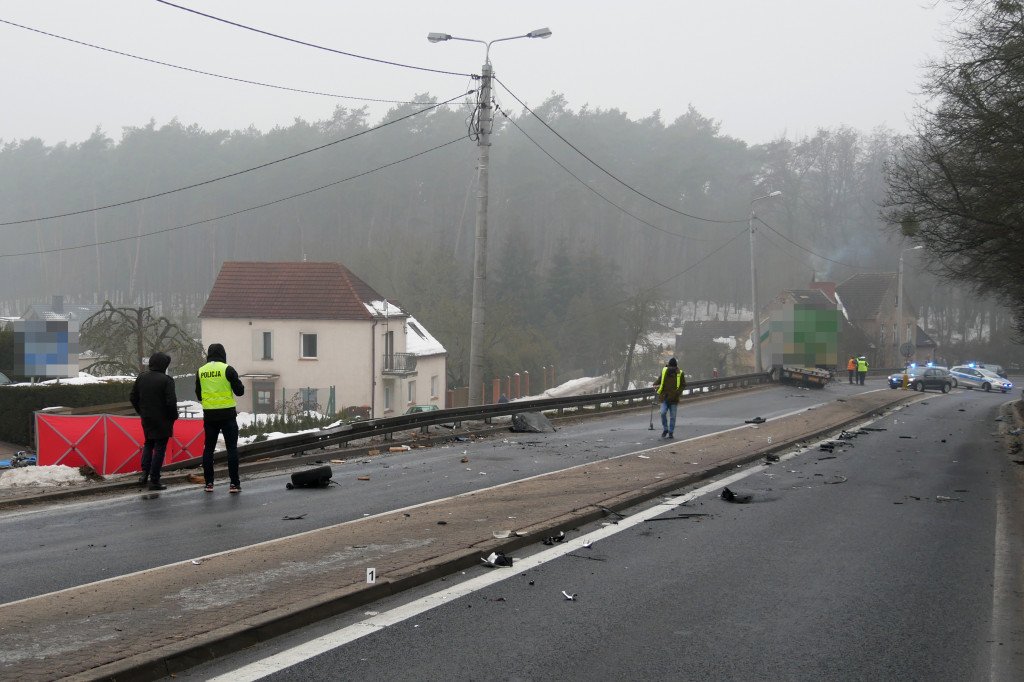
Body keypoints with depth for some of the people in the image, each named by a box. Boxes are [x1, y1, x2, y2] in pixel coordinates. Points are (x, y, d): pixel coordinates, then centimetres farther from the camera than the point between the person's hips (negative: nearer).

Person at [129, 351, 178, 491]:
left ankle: (145, 472, 7)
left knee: (148, 444, 23)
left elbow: (133, 397, 10)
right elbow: (171, 401, -19)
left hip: (146, 419, 6)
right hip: (162, 421, -6)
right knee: (160, 448, 1)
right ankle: (154, 480, 2)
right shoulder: (166, 380, -15)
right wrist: (174, 416, -4)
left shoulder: (141, 378, 4)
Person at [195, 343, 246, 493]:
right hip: (227, 414, -3)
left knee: (208, 448, 11)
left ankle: (209, 483, 10)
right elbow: (240, 391, -5)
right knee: (232, 448, 0)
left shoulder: (200, 372, 6)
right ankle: (234, 483, -3)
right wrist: (241, 386, 16)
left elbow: (199, 395, 14)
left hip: (209, 415, 3)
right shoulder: (227, 369, -7)